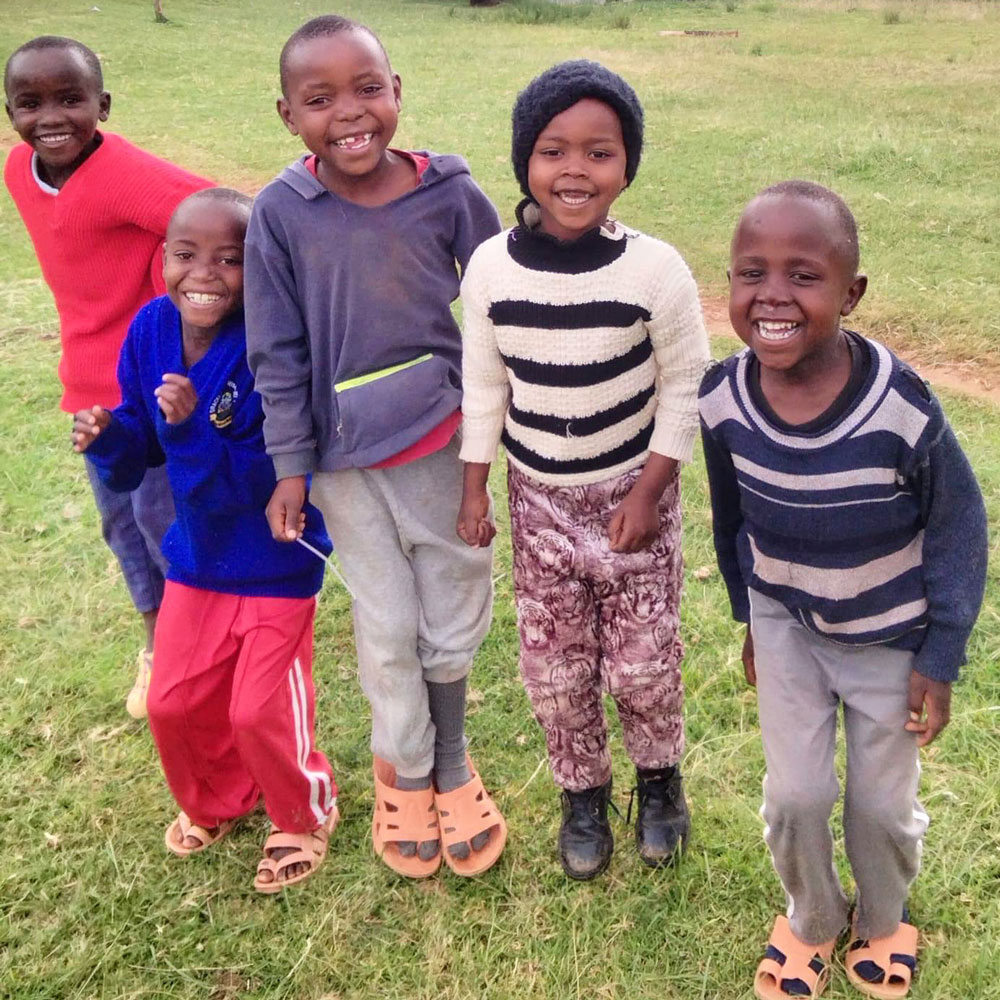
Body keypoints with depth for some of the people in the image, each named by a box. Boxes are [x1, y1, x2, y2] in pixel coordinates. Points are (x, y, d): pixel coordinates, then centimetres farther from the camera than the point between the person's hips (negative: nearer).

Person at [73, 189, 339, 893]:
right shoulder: (150, 332, -10)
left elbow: (278, 478, -29)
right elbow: (141, 446, 0)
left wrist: (195, 428, -40)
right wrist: (108, 438, -21)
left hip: (275, 565, -5)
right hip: (195, 557, 6)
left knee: (261, 711, 2)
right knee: (173, 704, 14)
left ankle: (306, 816, 35)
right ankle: (217, 803, 45)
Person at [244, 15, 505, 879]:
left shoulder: (447, 192, -9)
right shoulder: (281, 213, -10)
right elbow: (279, 352, -4)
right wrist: (291, 465, -4)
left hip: (442, 441, 1)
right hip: (345, 458, 0)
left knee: (453, 618, 13)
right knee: (388, 628, 12)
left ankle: (451, 767, 37)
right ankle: (404, 770, 37)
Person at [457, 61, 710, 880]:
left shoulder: (654, 269, -19)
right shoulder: (491, 268, -11)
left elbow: (685, 386, -8)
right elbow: (483, 386, 1)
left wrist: (649, 492, -10)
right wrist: (474, 488, 3)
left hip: (634, 493, -2)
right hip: (539, 497, 2)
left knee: (642, 660, 8)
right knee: (553, 666, 10)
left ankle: (660, 777, 37)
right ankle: (583, 791, 35)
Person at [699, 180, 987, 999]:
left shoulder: (901, 409, -32)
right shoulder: (723, 399, -21)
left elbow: (959, 529, -15)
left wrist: (941, 657, -9)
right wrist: (749, 616, 10)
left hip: (891, 632, -2)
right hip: (786, 622, 2)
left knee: (882, 802, 14)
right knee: (794, 794, 10)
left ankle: (883, 922, 47)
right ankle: (812, 919, 42)